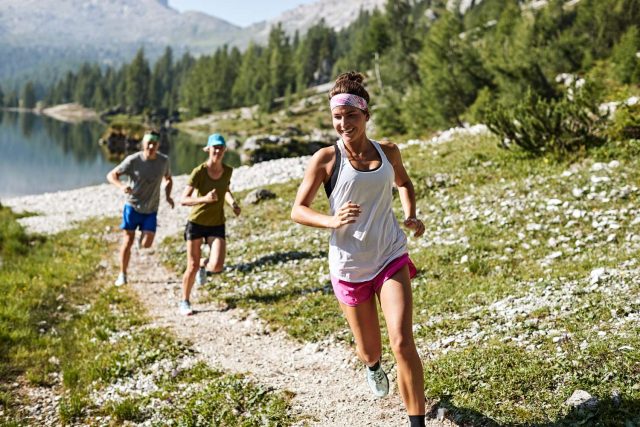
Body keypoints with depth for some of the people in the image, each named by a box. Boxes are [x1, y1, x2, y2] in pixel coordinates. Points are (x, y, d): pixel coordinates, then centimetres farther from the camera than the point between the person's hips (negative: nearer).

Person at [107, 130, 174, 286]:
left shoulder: (164, 160, -5)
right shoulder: (133, 160, -14)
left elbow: (168, 179, 14)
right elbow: (111, 175, -11)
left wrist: (168, 196, -5)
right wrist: (121, 186, -32)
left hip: (151, 210, 2)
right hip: (132, 206, -2)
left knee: (146, 244, -7)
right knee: (128, 242, -1)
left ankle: (144, 234, 30)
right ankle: (122, 274, 16)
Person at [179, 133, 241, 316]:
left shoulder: (228, 171, -1)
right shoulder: (199, 172, -15)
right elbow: (184, 200, -19)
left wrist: (233, 203, 3)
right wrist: (204, 199, -34)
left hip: (217, 225, 3)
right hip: (196, 222, -2)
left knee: (217, 267, -15)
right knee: (192, 267, 3)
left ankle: (205, 266, 22)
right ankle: (185, 302, 26)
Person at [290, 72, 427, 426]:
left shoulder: (388, 152, 1)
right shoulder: (326, 158, -10)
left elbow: (403, 183, 23)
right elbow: (297, 211, -7)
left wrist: (410, 215, 4)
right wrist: (332, 221, -26)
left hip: (391, 258, 1)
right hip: (349, 266, -1)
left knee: (403, 343, -16)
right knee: (369, 350, 14)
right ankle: (372, 366, 54)